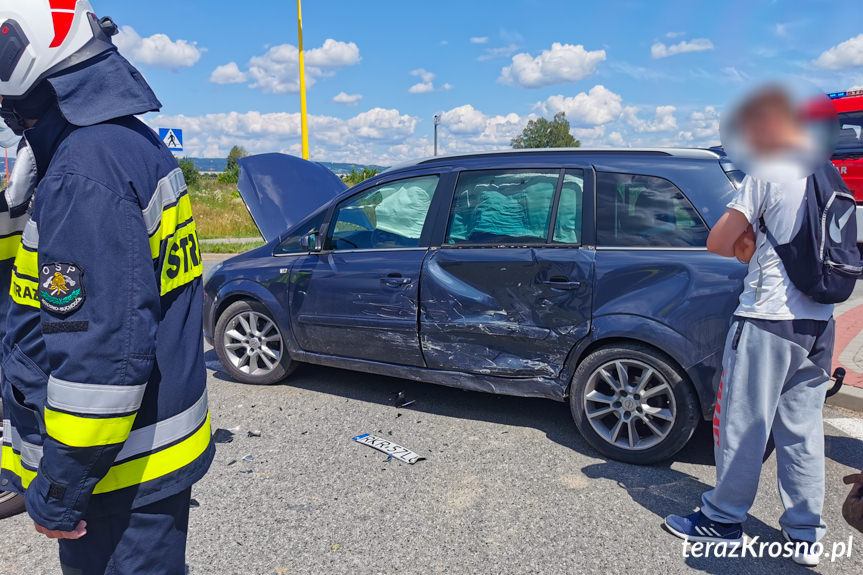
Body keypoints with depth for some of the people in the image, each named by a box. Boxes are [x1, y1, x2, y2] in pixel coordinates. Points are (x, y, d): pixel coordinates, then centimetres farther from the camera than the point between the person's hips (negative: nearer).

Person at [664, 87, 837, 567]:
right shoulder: (829, 173, 11)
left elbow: (717, 243, -13)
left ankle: (725, 521, 19)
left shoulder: (768, 173, -13)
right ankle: (806, 533, 24)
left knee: (743, 425, 5)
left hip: (768, 320, -8)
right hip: (819, 324, 8)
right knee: (802, 428, 14)